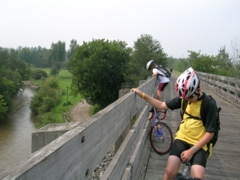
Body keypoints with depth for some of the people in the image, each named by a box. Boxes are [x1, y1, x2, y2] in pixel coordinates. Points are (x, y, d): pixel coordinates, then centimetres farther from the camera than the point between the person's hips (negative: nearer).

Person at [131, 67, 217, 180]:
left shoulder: (209, 105, -14)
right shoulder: (183, 98, -2)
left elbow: (210, 133, -12)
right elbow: (162, 105, 4)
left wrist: (192, 150, -17)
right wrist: (142, 95, -4)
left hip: (198, 144, -2)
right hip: (182, 138, 3)